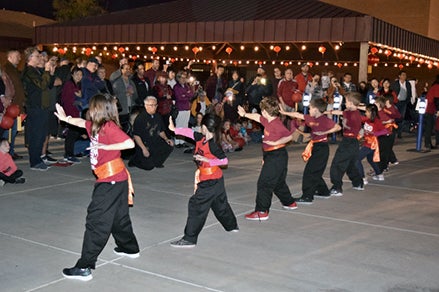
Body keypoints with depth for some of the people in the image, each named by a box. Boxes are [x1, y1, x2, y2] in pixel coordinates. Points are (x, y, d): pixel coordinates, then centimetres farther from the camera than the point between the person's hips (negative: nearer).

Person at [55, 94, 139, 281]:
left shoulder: (109, 126, -16)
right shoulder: (95, 126, 11)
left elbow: (129, 143, -25)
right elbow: (81, 122, 31)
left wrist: (105, 146, -19)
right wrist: (65, 118, 43)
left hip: (111, 180, -10)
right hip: (116, 180, 10)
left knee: (96, 221, -8)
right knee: (119, 217, 25)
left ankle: (84, 268, -4)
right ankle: (130, 248, 44)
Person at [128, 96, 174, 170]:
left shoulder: (157, 116, 5)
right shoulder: (140, 118, -15)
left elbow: (161, 131, 17)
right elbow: (136, 136, -17)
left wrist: (166, 139, -2)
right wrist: (143, 149, -23)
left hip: (155, 143, 6)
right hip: (144, 144, -6)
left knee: (169, 146, -16)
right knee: (149, 166, -15)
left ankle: (156, 161, 5)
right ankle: (135, 160, 16)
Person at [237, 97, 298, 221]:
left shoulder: (278, 125, -21)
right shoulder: (268, 121, 6)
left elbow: (292, 134, -16)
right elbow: (257, 117, 23)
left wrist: (277, 142, -17)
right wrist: (245, 114, 36)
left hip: (276, 157, -10)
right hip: (270, 156, 10)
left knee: (264, 183, -8)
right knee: (278, 182, 23)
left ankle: (261, 212, -6)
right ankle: (290, 202, 39)